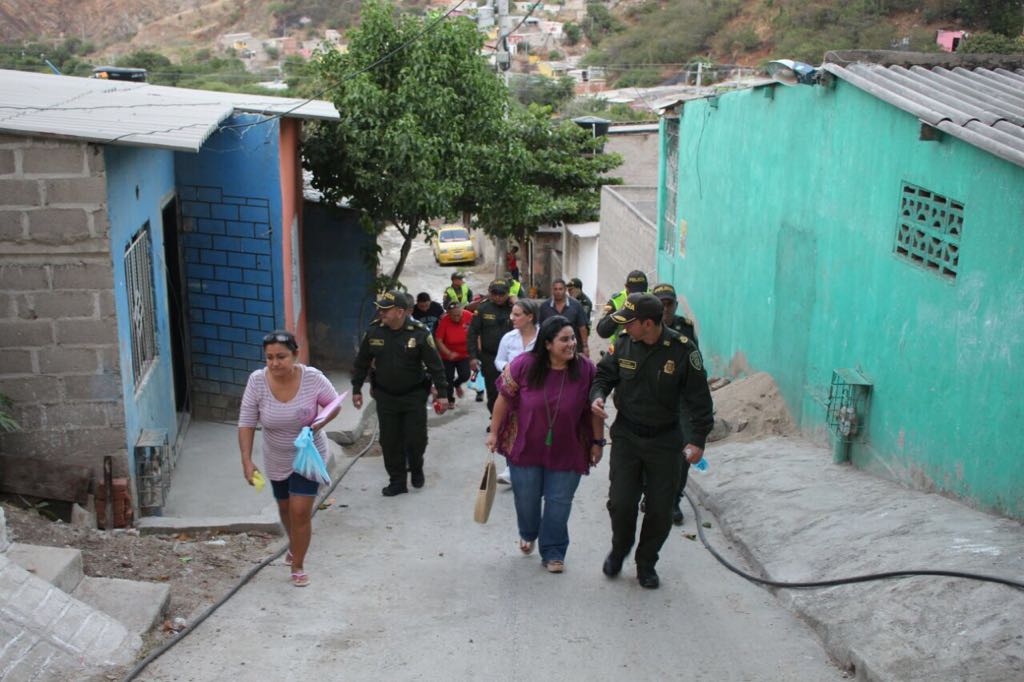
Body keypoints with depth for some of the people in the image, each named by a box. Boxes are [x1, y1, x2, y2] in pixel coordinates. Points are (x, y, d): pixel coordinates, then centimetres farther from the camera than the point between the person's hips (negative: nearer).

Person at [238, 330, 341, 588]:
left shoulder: (312, 377, -25)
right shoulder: (257, 381, -22)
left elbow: (335, 404, -8)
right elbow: (246, 423, -16)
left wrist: (318, 423, -27)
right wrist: (246, 460, -24)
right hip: (276, 459, 3)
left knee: (300, 510, -9)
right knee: (285, 507, 22)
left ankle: (298, 566, 11)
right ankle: (295, 544, 53)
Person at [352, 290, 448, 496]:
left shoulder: (419, 333, -14)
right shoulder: (373, 331, -6)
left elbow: (435, 365, -9)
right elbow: (361, 362, 8)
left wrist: (442, 393, -10)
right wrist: (356, 389, 11)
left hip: (414, 396, -2)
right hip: (385, 397, 3)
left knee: (416, 439, 1)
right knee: (389, 442, 5)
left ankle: (416, 469, 31)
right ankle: (397, 481, 20)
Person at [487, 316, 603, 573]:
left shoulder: (585, 369, -14)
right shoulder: (524, 365, -17)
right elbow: (504, 398, -6)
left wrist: (597, 442, -1)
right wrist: (493, 432, -1)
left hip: (566, 451, 0)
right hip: (525, 446, 1)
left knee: (559, 502, 6)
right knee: (526, 498, 17)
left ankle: (553, 552, 24)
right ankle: (528, 534, 48)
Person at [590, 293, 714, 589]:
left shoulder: (683, 351, -15)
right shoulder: (623, 345, -6)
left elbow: (699, 399, -9)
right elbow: (604, 374, 8)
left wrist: (698, 440, -14)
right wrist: (597, 395, -14)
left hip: (665, 440, -1)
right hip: (626, 436, 2)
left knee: (661, 509, 6)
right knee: (621, 502, 0)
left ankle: (646, 563, 28)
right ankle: (619, 550, 29)